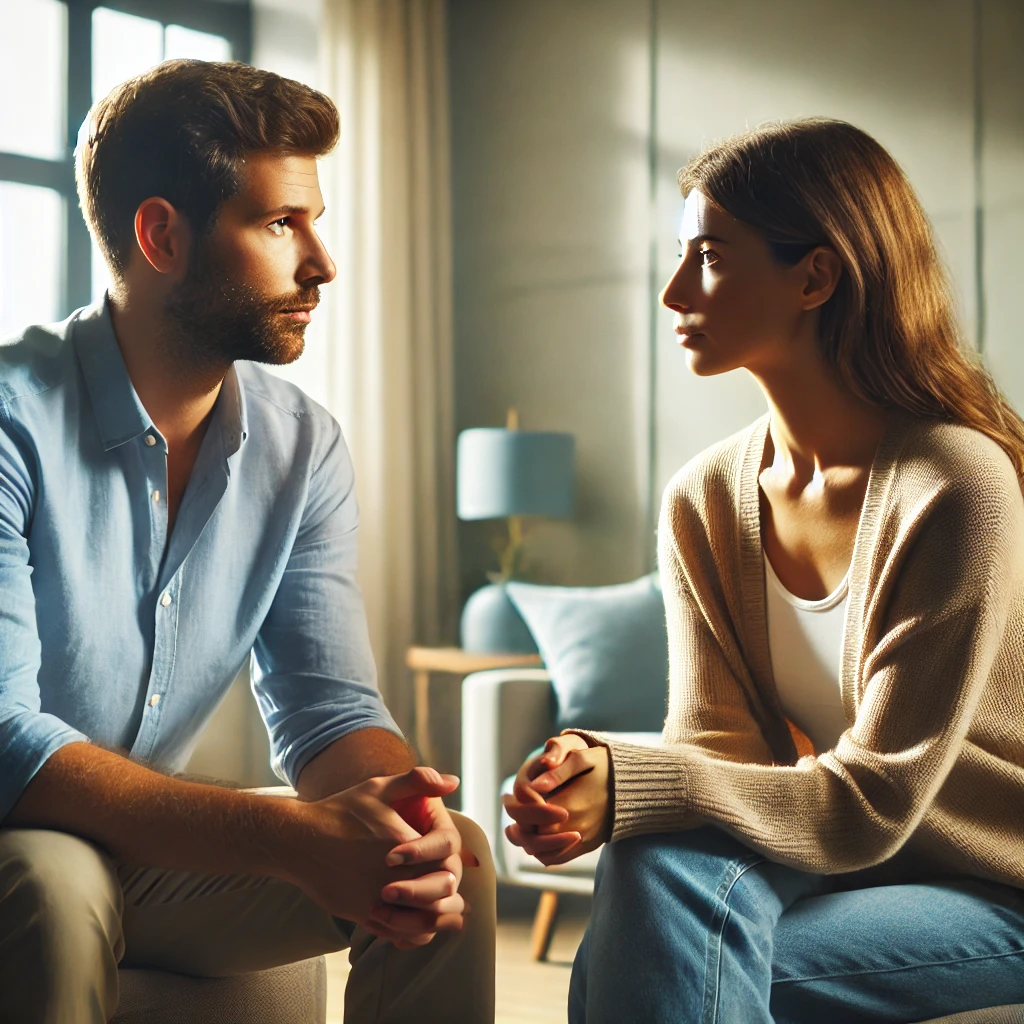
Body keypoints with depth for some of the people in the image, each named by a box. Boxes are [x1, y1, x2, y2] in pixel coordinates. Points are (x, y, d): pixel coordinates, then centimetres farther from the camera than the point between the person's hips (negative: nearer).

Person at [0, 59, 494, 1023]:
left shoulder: (303, 448, -1)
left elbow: (327, 706, -4)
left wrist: (399, 809, -29)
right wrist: (291, 836, -38)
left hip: (163, 847, 5)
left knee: (452, 859, -13)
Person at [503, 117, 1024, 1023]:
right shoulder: (703, 501, -1)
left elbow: (870, 805, -21)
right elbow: (715, 741, -3)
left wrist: (630, 784, -31)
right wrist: (595, 782, -25)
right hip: (839, 856, 5)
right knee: (659, 857, -27)